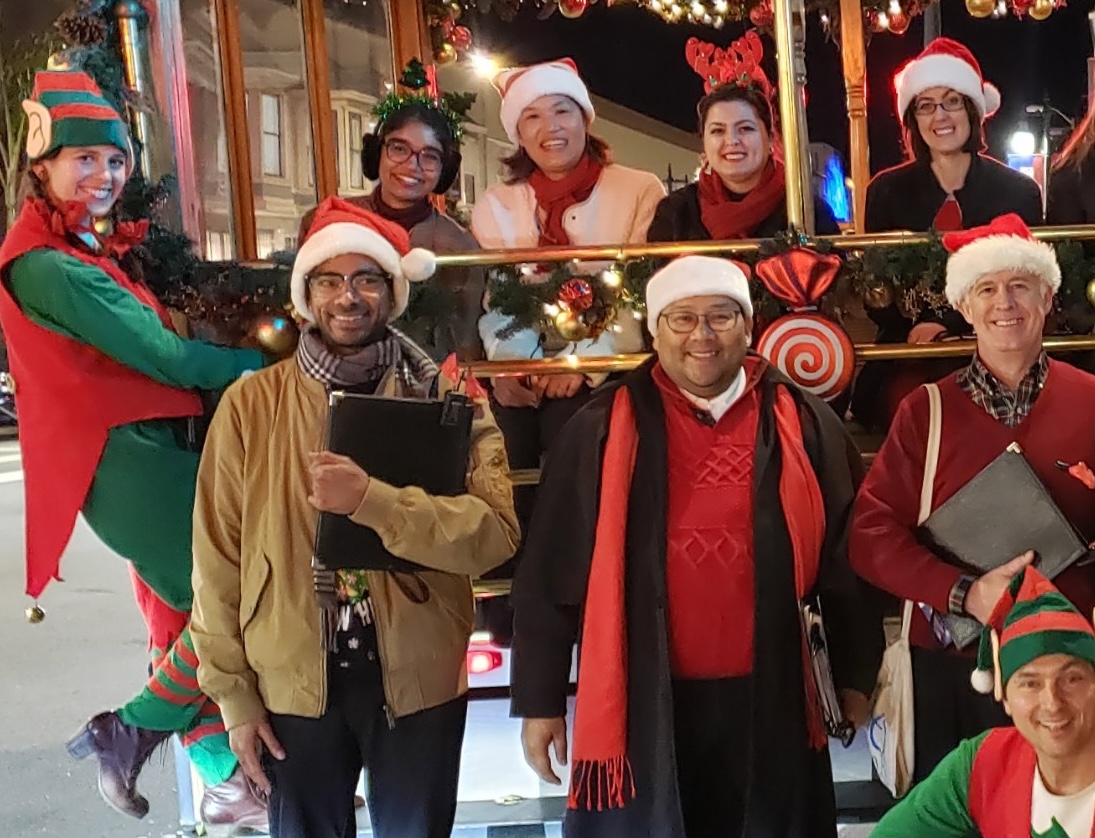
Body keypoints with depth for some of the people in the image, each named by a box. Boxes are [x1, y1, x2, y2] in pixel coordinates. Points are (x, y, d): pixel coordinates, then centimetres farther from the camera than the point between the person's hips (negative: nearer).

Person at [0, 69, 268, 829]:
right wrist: (262, 363, -6)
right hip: (128, 456, -10)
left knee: (183, 615, 14)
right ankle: (131, 729, 7)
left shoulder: (93, 248, 16)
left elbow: (144, 347, 11)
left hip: (149, 450, 10)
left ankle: (224, 782, 25)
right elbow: (163, 355, -17)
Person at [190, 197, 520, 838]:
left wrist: (370, 499, -28)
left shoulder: (449, 399, -4)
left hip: (417, 676, 0)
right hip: (290, 680, 1)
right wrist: (234, 692, -2)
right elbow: (218, 558, -1)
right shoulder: (250, 404, -3)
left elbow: (495, 534, -17)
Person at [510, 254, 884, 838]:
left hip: (769, 702, 2)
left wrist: (857, 678, 9)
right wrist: (540, 700, 0)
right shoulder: (602, 430, -1)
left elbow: (846, 561, 8)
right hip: (639, 705, -1)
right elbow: (550, 575, 0)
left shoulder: (803, 426, 3)